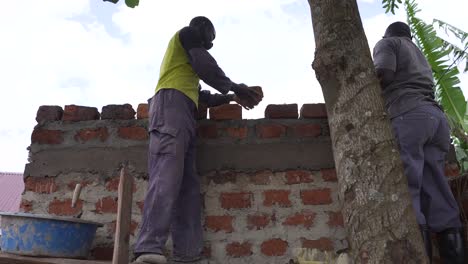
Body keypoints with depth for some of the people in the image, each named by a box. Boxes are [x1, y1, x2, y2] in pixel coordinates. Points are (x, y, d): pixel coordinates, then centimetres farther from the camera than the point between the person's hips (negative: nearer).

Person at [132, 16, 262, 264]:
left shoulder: (186, 53, 40)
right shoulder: (188, 33, 17)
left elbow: (199, 95, 35)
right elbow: (205, 66, 2)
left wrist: (230, 98, 35)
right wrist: (233, 87, 14)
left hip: (183, 114, 9)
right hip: (172, 104, -9)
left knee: (188, 185, -6)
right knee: (167, 176, -25)